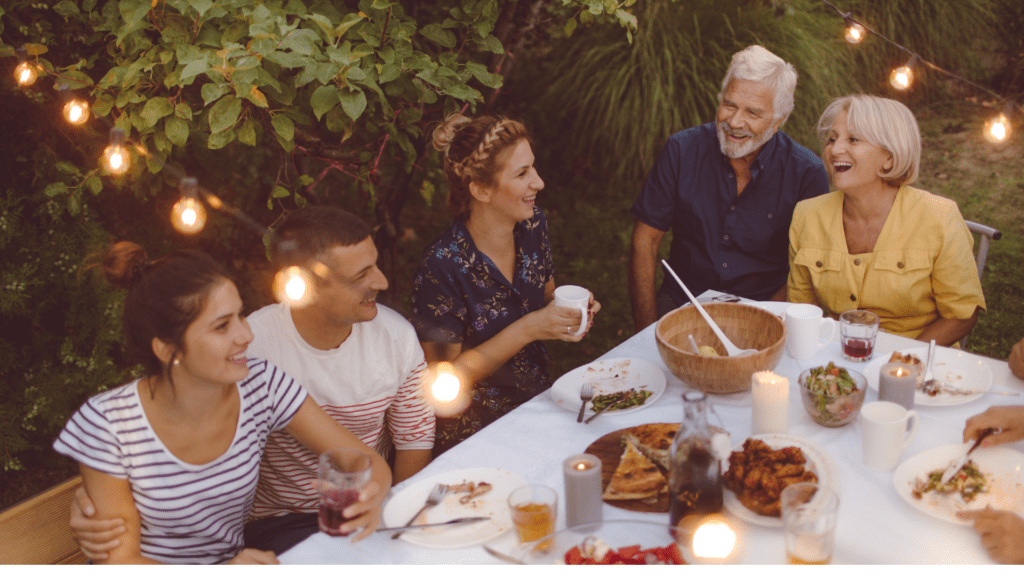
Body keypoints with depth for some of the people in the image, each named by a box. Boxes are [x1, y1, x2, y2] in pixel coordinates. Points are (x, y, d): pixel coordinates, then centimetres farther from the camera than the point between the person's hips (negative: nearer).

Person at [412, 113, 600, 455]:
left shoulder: (533, 226, -1)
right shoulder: (442, 266, -22)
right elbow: (444, 379, -16)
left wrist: (570, 307, -5)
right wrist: (527, 330, -23)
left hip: (539, 401, 7)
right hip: (475, 433, -7)